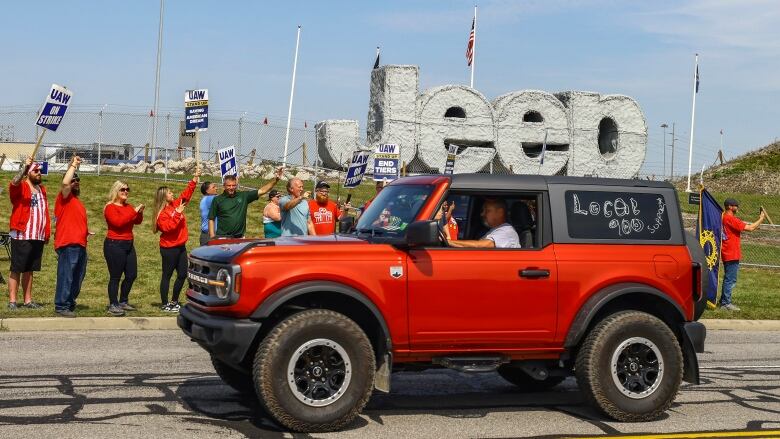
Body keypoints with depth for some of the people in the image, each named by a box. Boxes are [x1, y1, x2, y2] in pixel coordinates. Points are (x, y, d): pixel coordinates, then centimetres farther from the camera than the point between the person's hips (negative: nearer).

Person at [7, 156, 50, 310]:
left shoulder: (41, 190, 17)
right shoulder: (20, 187, -3)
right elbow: (14, 183, -28)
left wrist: (47, 233, 16)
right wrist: (24, 167, -37)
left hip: (38, 237, 6)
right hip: (21, 236, -6)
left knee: (29, 269, 12)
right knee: (16, 269, -2)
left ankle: (28, 300, 16)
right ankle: (12, 301, 0)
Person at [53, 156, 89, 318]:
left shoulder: (77, 201, 24)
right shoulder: (64, 197, -1)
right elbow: (65, 183, -22)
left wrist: (86, 231, 17)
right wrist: (74, 165, -13)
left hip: (80, 245, 9)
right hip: (68, 244, -9)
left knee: (77, 278, 12)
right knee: (66, 276, -9)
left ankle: (70, 304, 21)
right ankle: (61, 306, -7)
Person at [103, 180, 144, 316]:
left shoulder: (128, 206, 13)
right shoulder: (110, 207, -8)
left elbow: (137, 221, 13)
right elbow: (118, 222, -23)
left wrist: (140, 213, -7)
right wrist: (133, 212, -22)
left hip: (128, 244, 8)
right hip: (114, 245, -8)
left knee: (132, 275, 11)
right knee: (115, 277, -5)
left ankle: (123, 302, 24)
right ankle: (113, 305, 1)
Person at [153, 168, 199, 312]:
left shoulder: (176, 204, 8)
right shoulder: (162, 213, -13)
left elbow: (186, 193, 13)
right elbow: (168, 227, -27)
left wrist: (195, 179, 7)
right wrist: (177, 214, -26)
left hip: (181, 246, 8)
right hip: (169, 248, -8)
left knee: (183, 274, 9)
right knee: (167, 275, 0)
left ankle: (174, 301, 23)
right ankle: (164, 304, 7)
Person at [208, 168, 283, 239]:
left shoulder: (243, 196, 6)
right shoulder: (217, 200, 2)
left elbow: (262, 190, 3)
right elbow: (211, 219, 2)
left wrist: (275, 180, -7)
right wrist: (212, 237, -7)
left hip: (240, 237, 2)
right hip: (223, 237, -2)